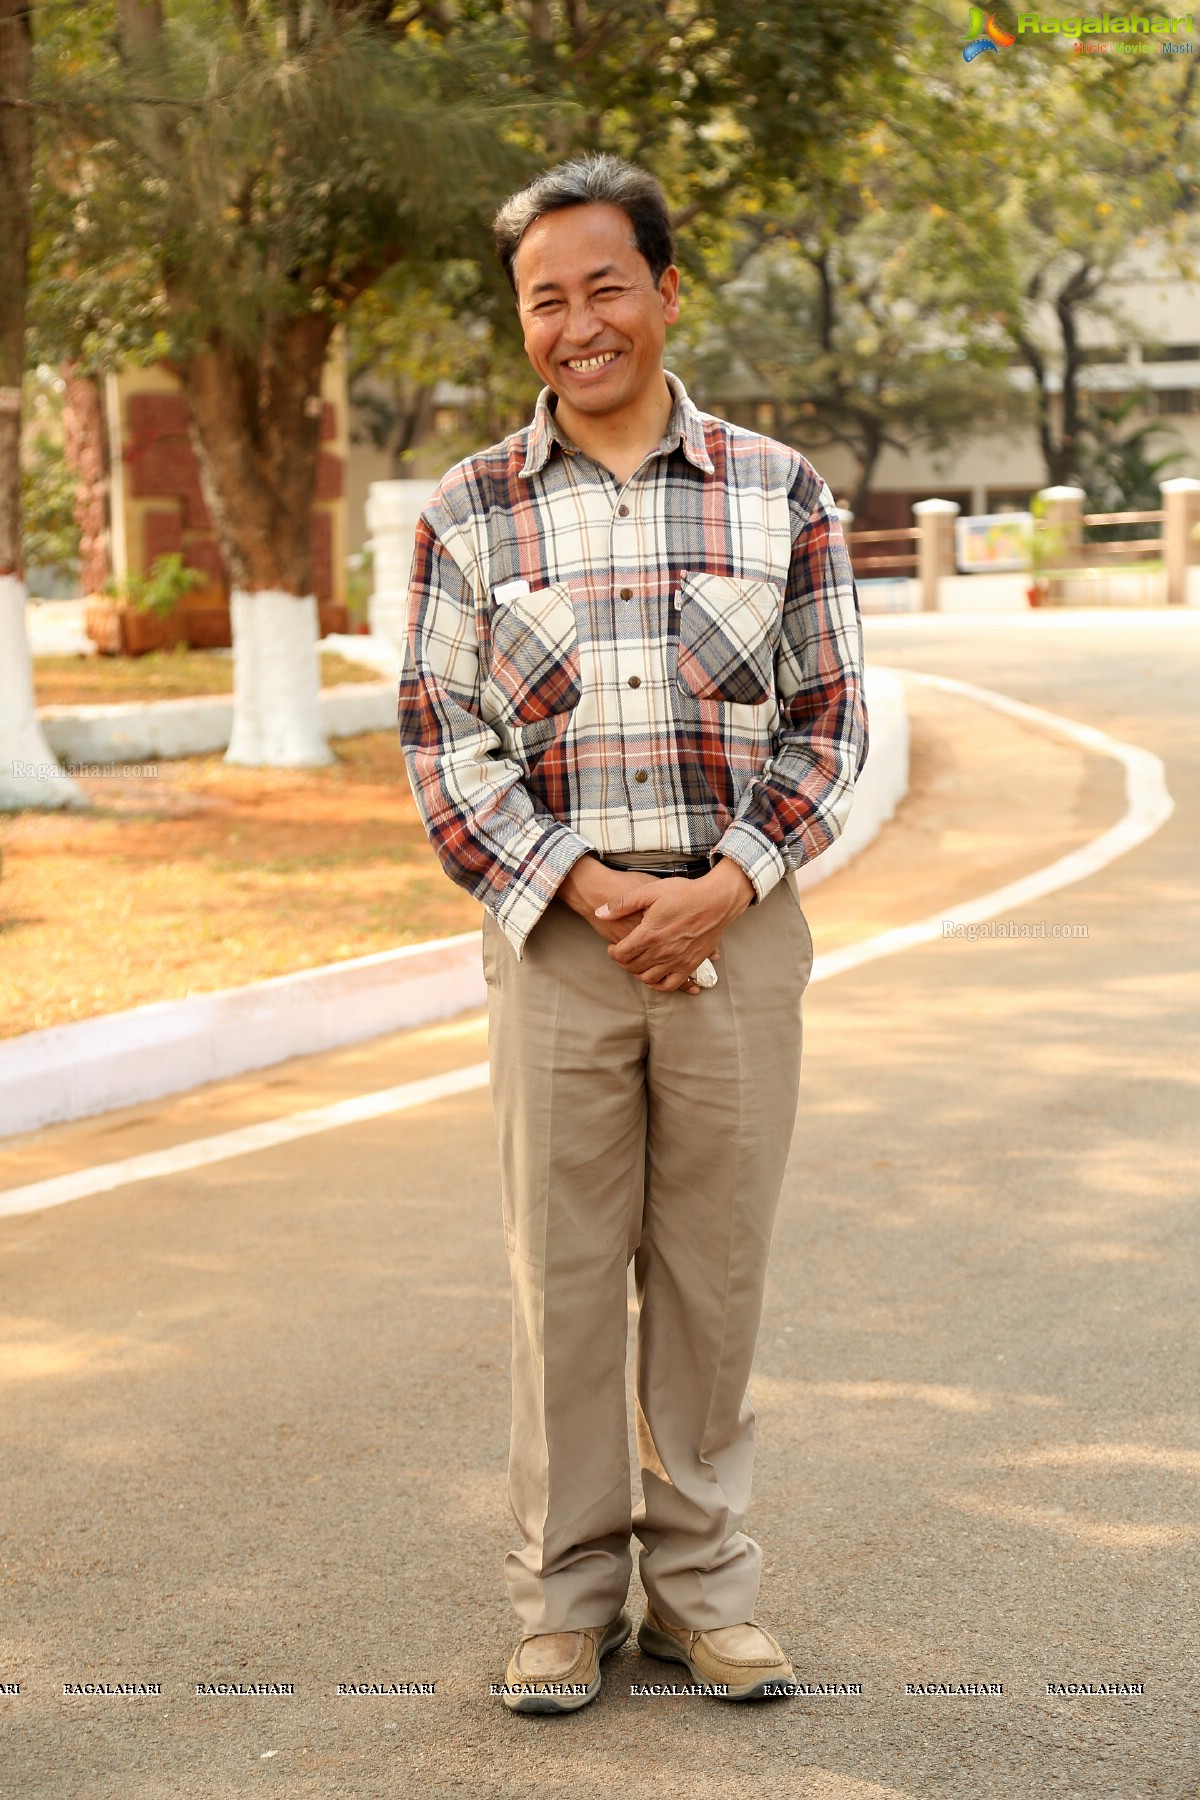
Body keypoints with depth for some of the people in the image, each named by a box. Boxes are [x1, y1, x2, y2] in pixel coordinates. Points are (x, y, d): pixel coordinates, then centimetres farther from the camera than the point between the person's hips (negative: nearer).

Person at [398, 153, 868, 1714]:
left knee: (715, 1274, 7)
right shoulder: (470, 514, 3)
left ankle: (703, 1590, 20)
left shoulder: (778, 494, 4)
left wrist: (719, 889, -9)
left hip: (736, 928, 1)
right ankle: (566, 1600, 15)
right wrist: (589, 889, -11)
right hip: (553, 932, 0)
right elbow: (444, 742, 1)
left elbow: (829, 723, 5)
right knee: (562, 1272, 3)